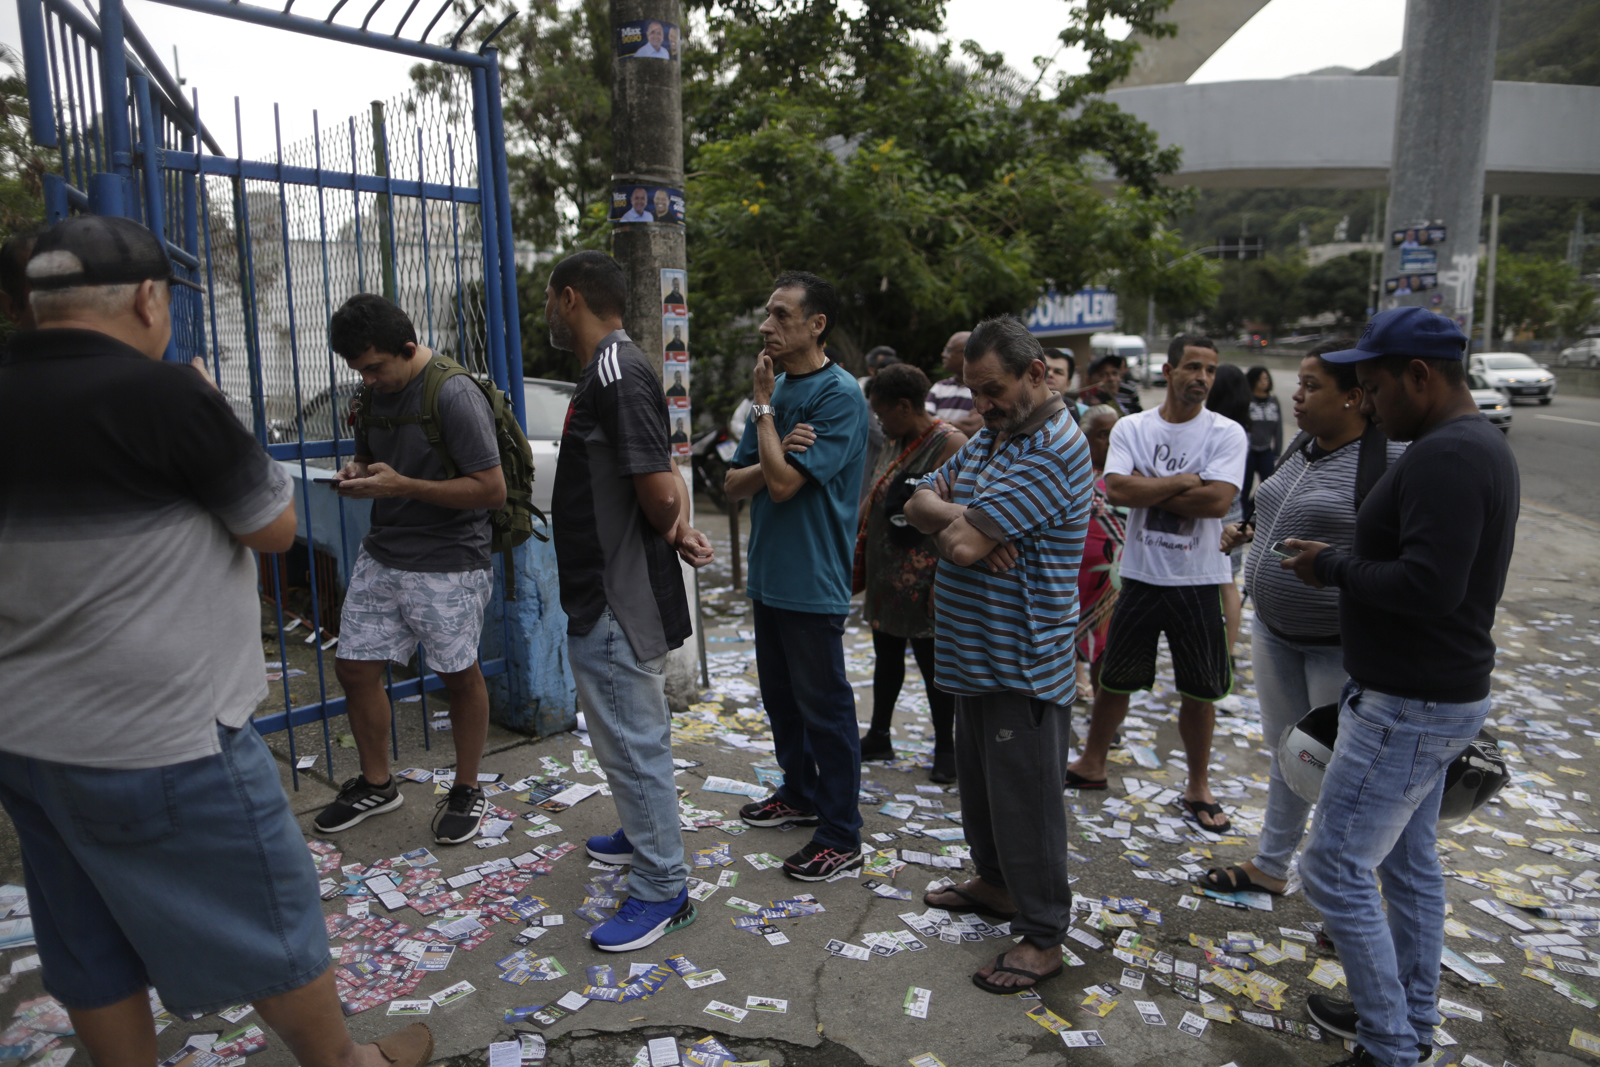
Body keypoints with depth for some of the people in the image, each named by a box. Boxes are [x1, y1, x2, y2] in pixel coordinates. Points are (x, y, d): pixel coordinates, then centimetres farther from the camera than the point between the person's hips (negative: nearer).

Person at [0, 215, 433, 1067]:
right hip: (160, 739, -7)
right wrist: (209, 413, 0)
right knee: (268, 923, 12)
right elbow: (277, 526, -9)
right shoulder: (162, 394, -20)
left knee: (94, 953, 19)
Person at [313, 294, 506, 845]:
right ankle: (376, 784, 30)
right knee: (354, 667, 9)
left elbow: (492, 490, -20)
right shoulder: (373, 391, 7)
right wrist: (356, 472, -2)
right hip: (381, 554, 8)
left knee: (459, 675, 7)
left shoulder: (455, 395, -18)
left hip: (448, 565, -7)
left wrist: (402, 485, -23)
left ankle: (467, 790, 26)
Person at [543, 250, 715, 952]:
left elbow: (659, 490, -27)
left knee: (633, 741, 1)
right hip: (609, 595, 11)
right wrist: (679, 531, -1)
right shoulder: (612, 370, 14)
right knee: (628, 735, 25)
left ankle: (662, 888, 15)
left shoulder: (616, 374, -20)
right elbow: (668, 481, 16)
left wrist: (668, 533, -6)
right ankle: (643, 835, 45)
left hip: (617, 603, -11)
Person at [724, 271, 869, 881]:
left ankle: (841, 837, 15)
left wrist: (763, 408, -12)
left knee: (824, 706, 2)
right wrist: (778, 453, -14)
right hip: (768, 575, 8)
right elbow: (736, 484, 6)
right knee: (780, 696, 20)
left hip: (813, 582, -8)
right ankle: (800, 794, 39)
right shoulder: (776, 388, 10)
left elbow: (782, 483, -23)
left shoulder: (839, 396, -16)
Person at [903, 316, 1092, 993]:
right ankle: (995, 881, 42)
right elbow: (920, 504, 5)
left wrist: (954, 526, -5)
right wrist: (960, 517, -15)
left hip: (1023, 664, -10)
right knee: (979, 782, 23)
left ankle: (1042, 936, 18)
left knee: (1025, 799, 2)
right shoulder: (992, 433, 11)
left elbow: (964, 544, -27)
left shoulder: (1051, 450, -21)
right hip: (976, 652, 10)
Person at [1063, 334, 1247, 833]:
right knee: (1114, 678, 13)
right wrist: (1183, 481, -16)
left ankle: (1198, 785, 28)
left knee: (1201, 689, 9)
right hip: (1140, 575, 1)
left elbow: (1217, 500, -20)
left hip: (1199, 581, -1)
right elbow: (1116, 490, -15)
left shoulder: (1226, 433, -5)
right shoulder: (1131, 428, 0)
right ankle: (1092, 764, 32)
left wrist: (1147, 489, -13)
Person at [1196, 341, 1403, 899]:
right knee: (1284, 753, 20)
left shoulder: (1390, 459, -19)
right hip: (1275, 631, 8)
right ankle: (1270, 866, 36)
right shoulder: (1303, 448, 8)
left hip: (1341, 644, -8)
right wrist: (1250, 534, 12)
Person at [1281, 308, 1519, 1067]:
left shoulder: (1445, 457, -22)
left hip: (1409, 709, -10)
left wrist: (1333, 567, -17)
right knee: (1409, 864, 20)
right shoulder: (1478, 442, 11)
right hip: (1431, 697, 10)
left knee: (1335, 870, -1)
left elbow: (1428, 587, -31)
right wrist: (1345, 564, 5)